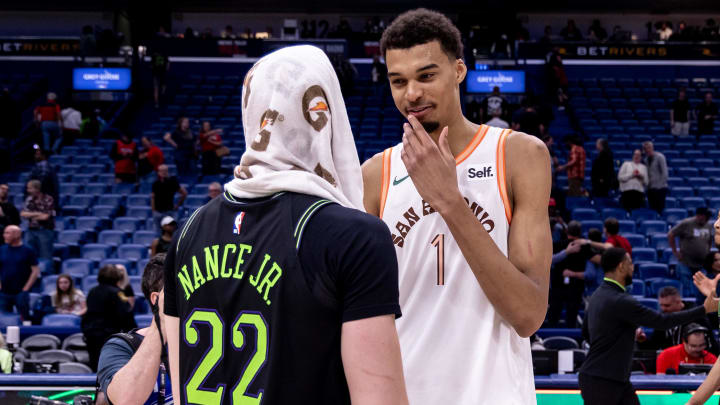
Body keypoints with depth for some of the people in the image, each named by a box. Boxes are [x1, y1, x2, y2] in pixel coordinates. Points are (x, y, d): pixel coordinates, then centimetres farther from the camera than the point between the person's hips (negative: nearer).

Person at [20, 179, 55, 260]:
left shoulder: (48, 200, -10)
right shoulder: (29, 199, 8)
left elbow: (45, 216, -15)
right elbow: (23, 214, 0)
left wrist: (30, 215, -1)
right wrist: (37, 214, -12)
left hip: (45, 231, -5)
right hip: (32, 230, 5)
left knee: (45, 257, -4)